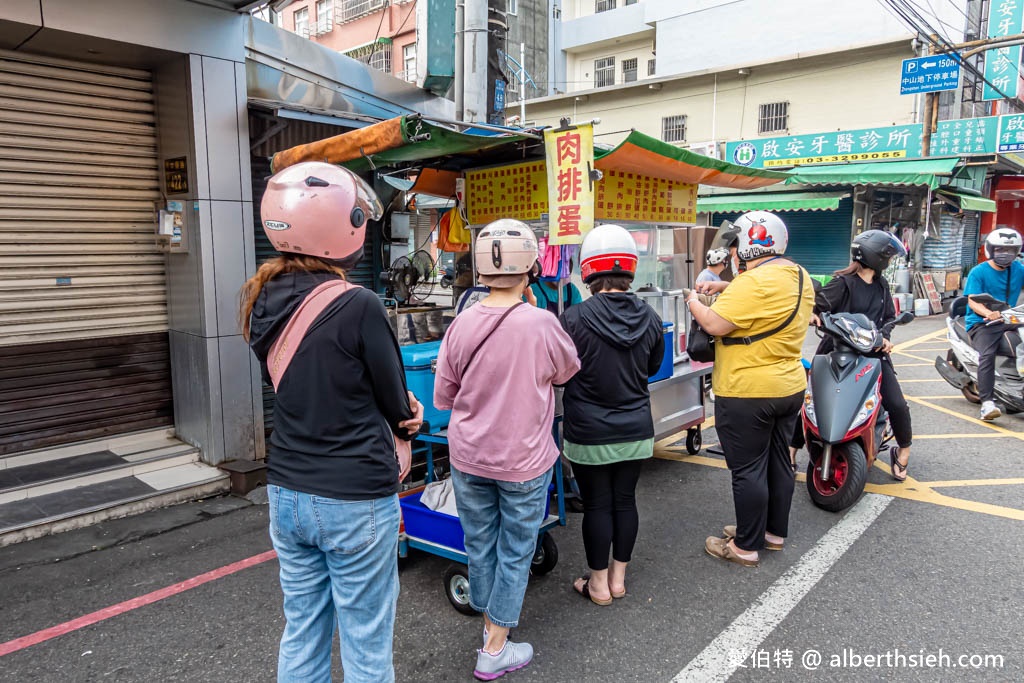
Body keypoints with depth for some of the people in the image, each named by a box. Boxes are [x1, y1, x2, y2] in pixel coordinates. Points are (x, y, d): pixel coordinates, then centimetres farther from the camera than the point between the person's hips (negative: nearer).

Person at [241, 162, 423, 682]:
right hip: (354, 500, -6)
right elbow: (396, 402, -11)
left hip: (286, 492, 7)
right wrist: (408, 420, 12)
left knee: (301, 634, 21)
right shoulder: (358, 306, -21)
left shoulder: (264, 302, -1)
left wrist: (397, 416, 3)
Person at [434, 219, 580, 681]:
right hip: (523, 460, -3)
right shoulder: (542, 324, -18)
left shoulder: (462, 323, -10)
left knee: (480, 544, 20)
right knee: (515, 552, 12)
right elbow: (568, 371, 2)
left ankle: (491, 620, 40)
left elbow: (442, 396, -1)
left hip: (468, 457, 3)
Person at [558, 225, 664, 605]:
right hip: (636, 431, 4)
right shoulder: (649, 318, -5)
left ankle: (599, 584, 24)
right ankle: (618, 577, 31)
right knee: (625, 500, 16)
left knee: (597, 505, 9)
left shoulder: (575, 318, -19)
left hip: (590, 434, -4)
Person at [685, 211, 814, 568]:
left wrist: (694, 302, -6)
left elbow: (715, 324, -25)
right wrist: (724, 294, 12)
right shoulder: (800, 277, 9)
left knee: (747, 470, 1)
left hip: (747, 393, -9)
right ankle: (775, 531, 33)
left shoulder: (754, 281, -23)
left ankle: (746, 546, 13)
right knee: (778, 460, 18)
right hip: (789, 387, 9)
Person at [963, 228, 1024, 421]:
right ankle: (987, 402, -34)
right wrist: (988, 313, -29)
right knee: (987, 355, -29)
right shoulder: (978, 272, 0)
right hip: (981, 323, -5)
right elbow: (972, 300, -10)